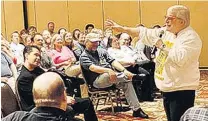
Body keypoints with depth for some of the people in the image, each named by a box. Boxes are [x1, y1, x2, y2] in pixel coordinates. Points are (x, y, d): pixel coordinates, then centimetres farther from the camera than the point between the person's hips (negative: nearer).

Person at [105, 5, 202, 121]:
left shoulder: (191, 38, -16)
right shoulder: (166, 32, 9)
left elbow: (180, 59, -30)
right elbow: (145, 33, 14)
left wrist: (162, 46, -19)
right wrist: (121, 28, 14)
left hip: (182, 91, -8)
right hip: (168, 89, 8)